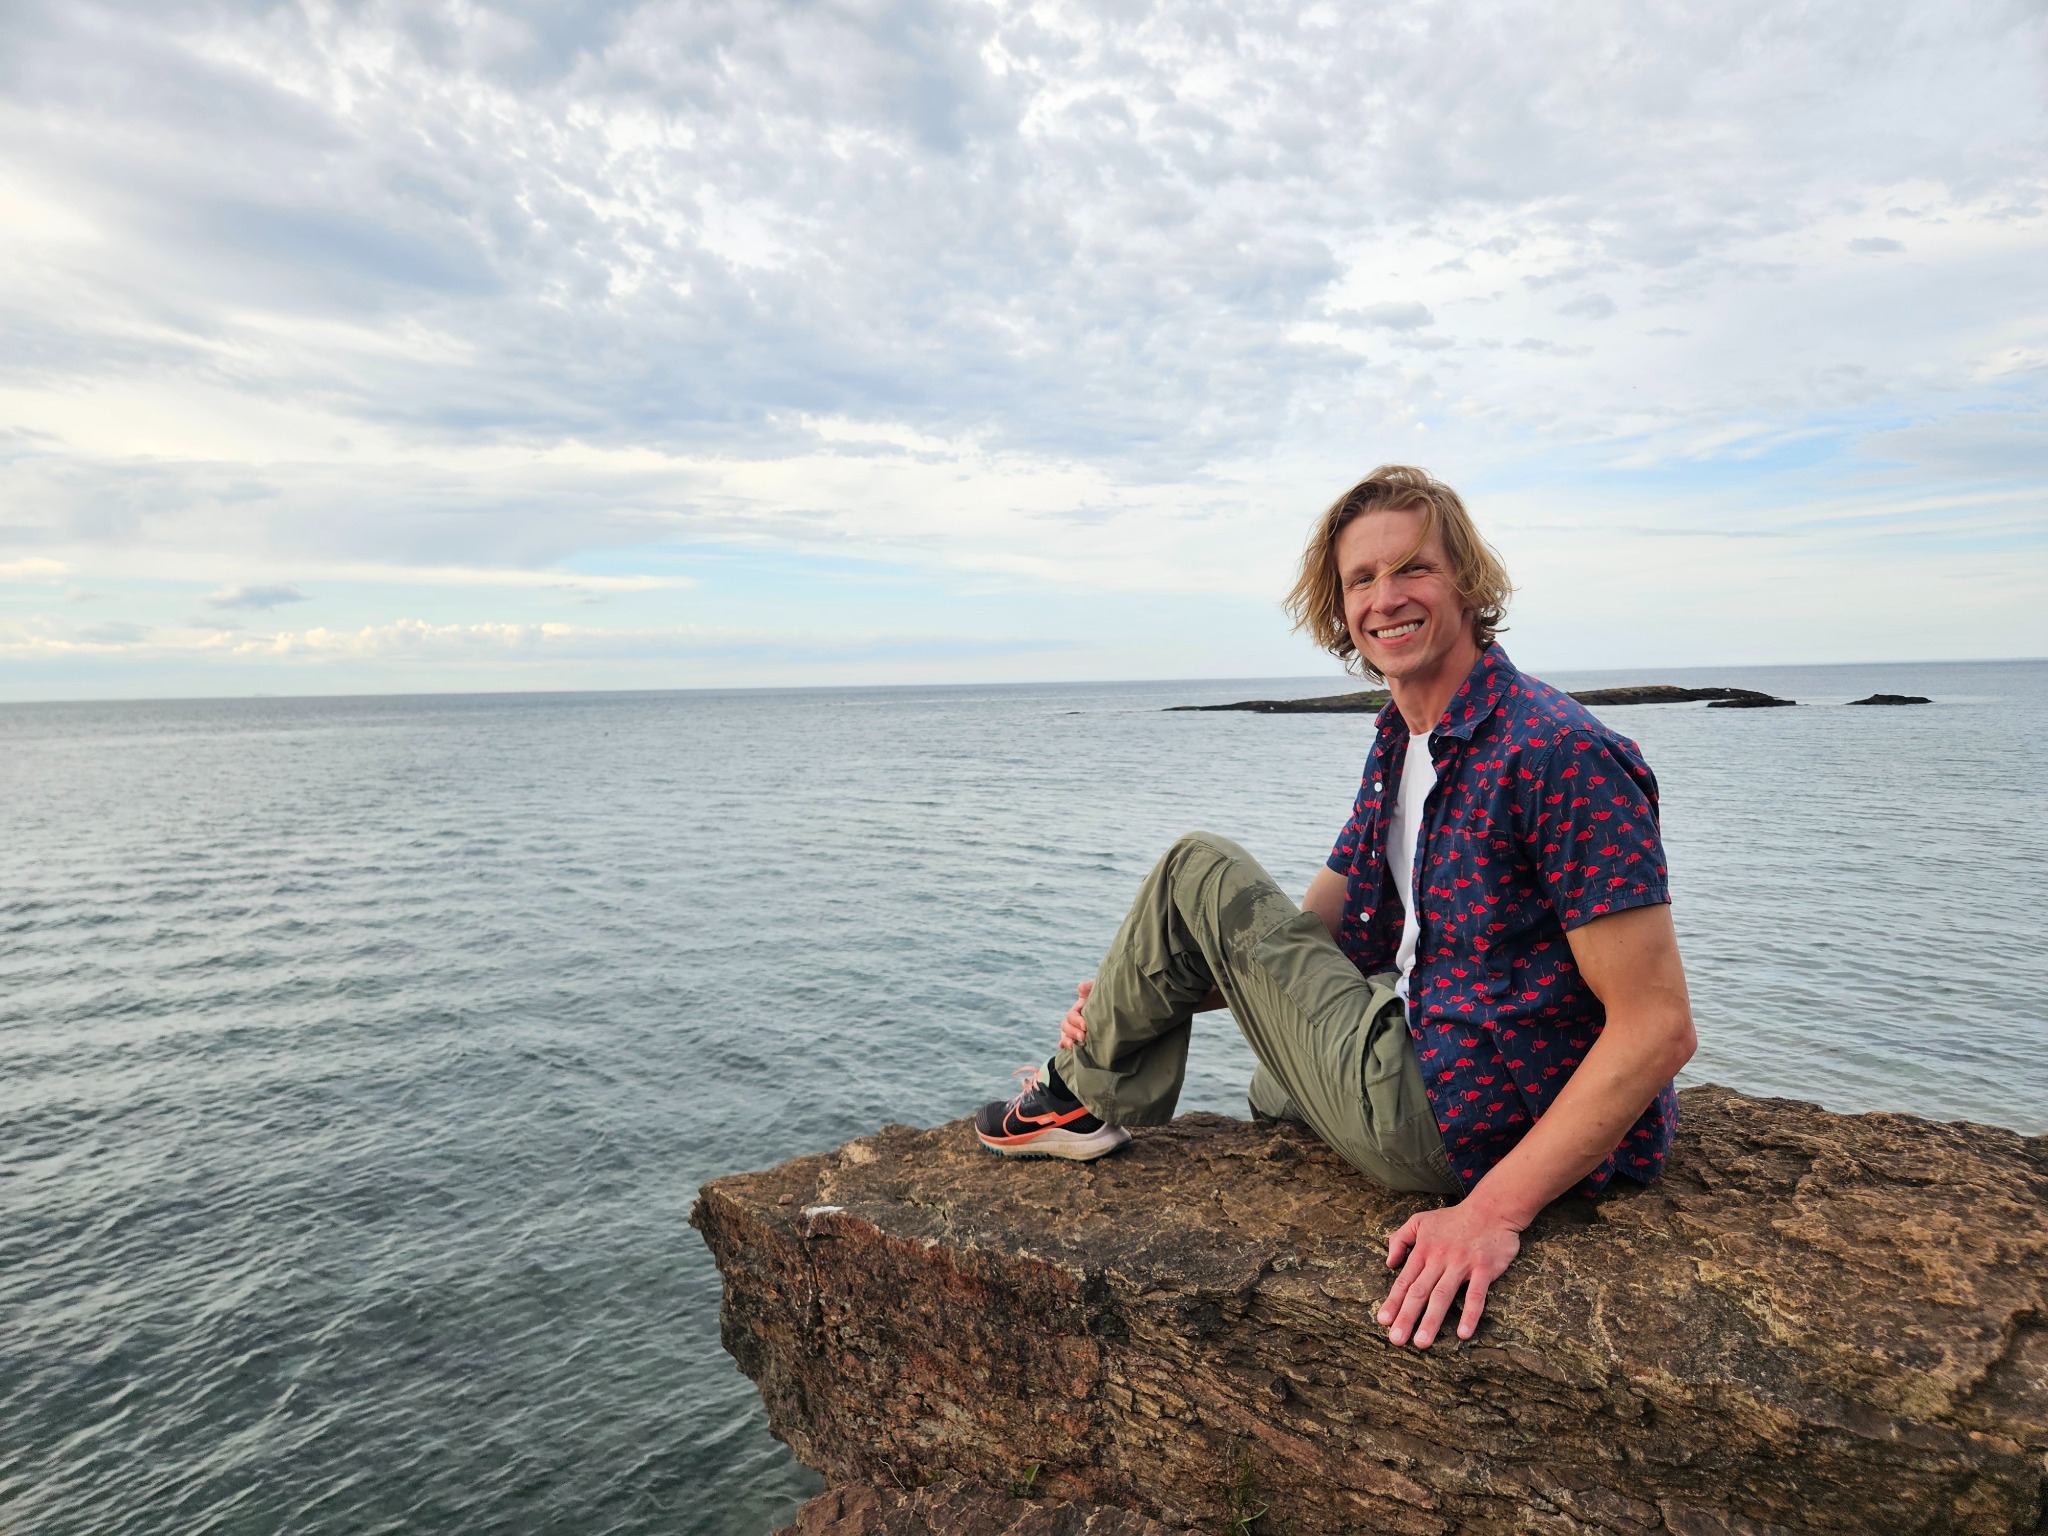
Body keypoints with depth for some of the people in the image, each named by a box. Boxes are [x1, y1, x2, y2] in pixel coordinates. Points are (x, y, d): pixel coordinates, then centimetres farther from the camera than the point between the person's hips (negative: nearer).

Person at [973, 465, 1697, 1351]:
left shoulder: (1559, 754, -22)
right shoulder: (1399, 746, 8)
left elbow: (1658, 1025, -24)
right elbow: (1312, 932, 10)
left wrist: (1496, 1209, -28)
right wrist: (1139, 996, -1)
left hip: (1457, 1129, -8)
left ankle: (1085, 1096, 15)